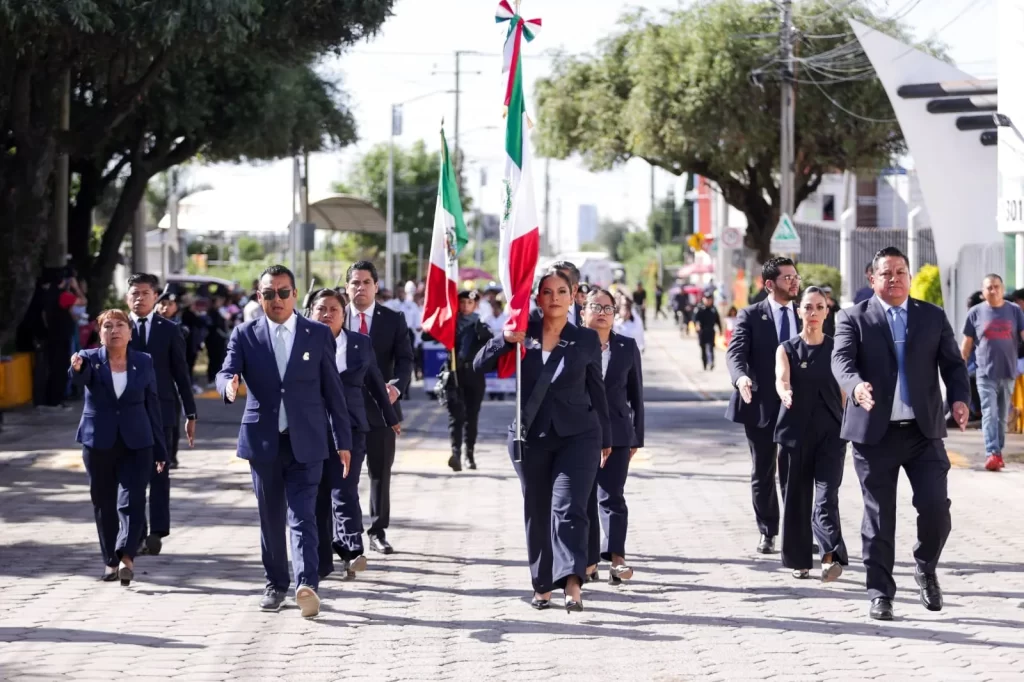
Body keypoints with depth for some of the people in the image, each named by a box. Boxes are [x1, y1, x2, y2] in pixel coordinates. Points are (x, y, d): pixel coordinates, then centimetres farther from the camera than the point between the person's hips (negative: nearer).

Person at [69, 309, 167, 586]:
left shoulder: (143, 363, 3)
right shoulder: (90, 358, -1)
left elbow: (153, 406, 6)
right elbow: (80, 378, -24)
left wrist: (160, 449, 6)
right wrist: (77, 368, -50)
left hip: (136, 443, 0)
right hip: (99, 443, 0)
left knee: (132, 501, -14)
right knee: (103, 504, 7)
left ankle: (126, 557, -22)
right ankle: (111, 561, 16)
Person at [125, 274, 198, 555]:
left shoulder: (168, 330, 4)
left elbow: (181, 373, 5)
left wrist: (190, 414, 2)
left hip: (161, 410, -1)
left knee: (159, 473, -2)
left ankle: (156, 532, -1)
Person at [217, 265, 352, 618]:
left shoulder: (319, 335, 3)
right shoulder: (245, 335, 5)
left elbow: (333, 390, 5)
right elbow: (226, 372, -9)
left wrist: (343, 441, 4)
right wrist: (229, 384, -34)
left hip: (305, 442, -2)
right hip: (263, 441, 2)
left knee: (303, 516, -12)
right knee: (270, 518, 10)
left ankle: (307, 585, -24)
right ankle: (275, 585, 21)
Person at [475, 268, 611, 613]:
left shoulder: (586, 340, 3)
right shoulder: (523, 332, 3)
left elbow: (596, 390, 10)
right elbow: (480, 365, 0)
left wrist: (605, 439, 15)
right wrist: (504, 340, -18)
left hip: (576, 436, -2)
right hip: (530, 437, 2)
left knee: (569, 509, -16)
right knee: (537, 514, 9)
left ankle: (572, 585, -26)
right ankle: (542, 586, 20)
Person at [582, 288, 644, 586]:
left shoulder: (627, 348, 8)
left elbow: (636, 394, 10)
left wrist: (636, 437, 7)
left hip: (616, 434, 0)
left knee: (611, 495, -10)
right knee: (584, 499, 4)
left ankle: (616, 558, -19)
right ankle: (589, 560, 12)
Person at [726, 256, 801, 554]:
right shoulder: (751, 316, -2)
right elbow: (736, 351, -14)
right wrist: (741, 377, -35)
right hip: (762, 404, -2)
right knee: (763, 472, 7)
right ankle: (767, 533, 17)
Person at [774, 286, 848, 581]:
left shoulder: (836, 348, 6)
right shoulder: (787, 349, 4)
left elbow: (844, 392, 9)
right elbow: (781, 379, -15)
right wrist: (785, 392, -37)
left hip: (830, 433, -1)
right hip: (795, 432, 1)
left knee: (826, 495, -14)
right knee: (796, 498, 5)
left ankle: (831, 555, -23)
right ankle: (799, 560, 16)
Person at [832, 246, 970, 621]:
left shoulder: (934, 317, 11)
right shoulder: (854, 319, 3)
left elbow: (952, 363, 8)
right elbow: (841, 360, -11)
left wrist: (959, 398, -12)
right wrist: (857, 385, -33)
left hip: (924, 430, 2)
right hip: (875, 431, -2)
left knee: (936, 506, -7)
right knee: (878, 516, 2)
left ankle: (926, 569, 21)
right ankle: (880, 593, 12)